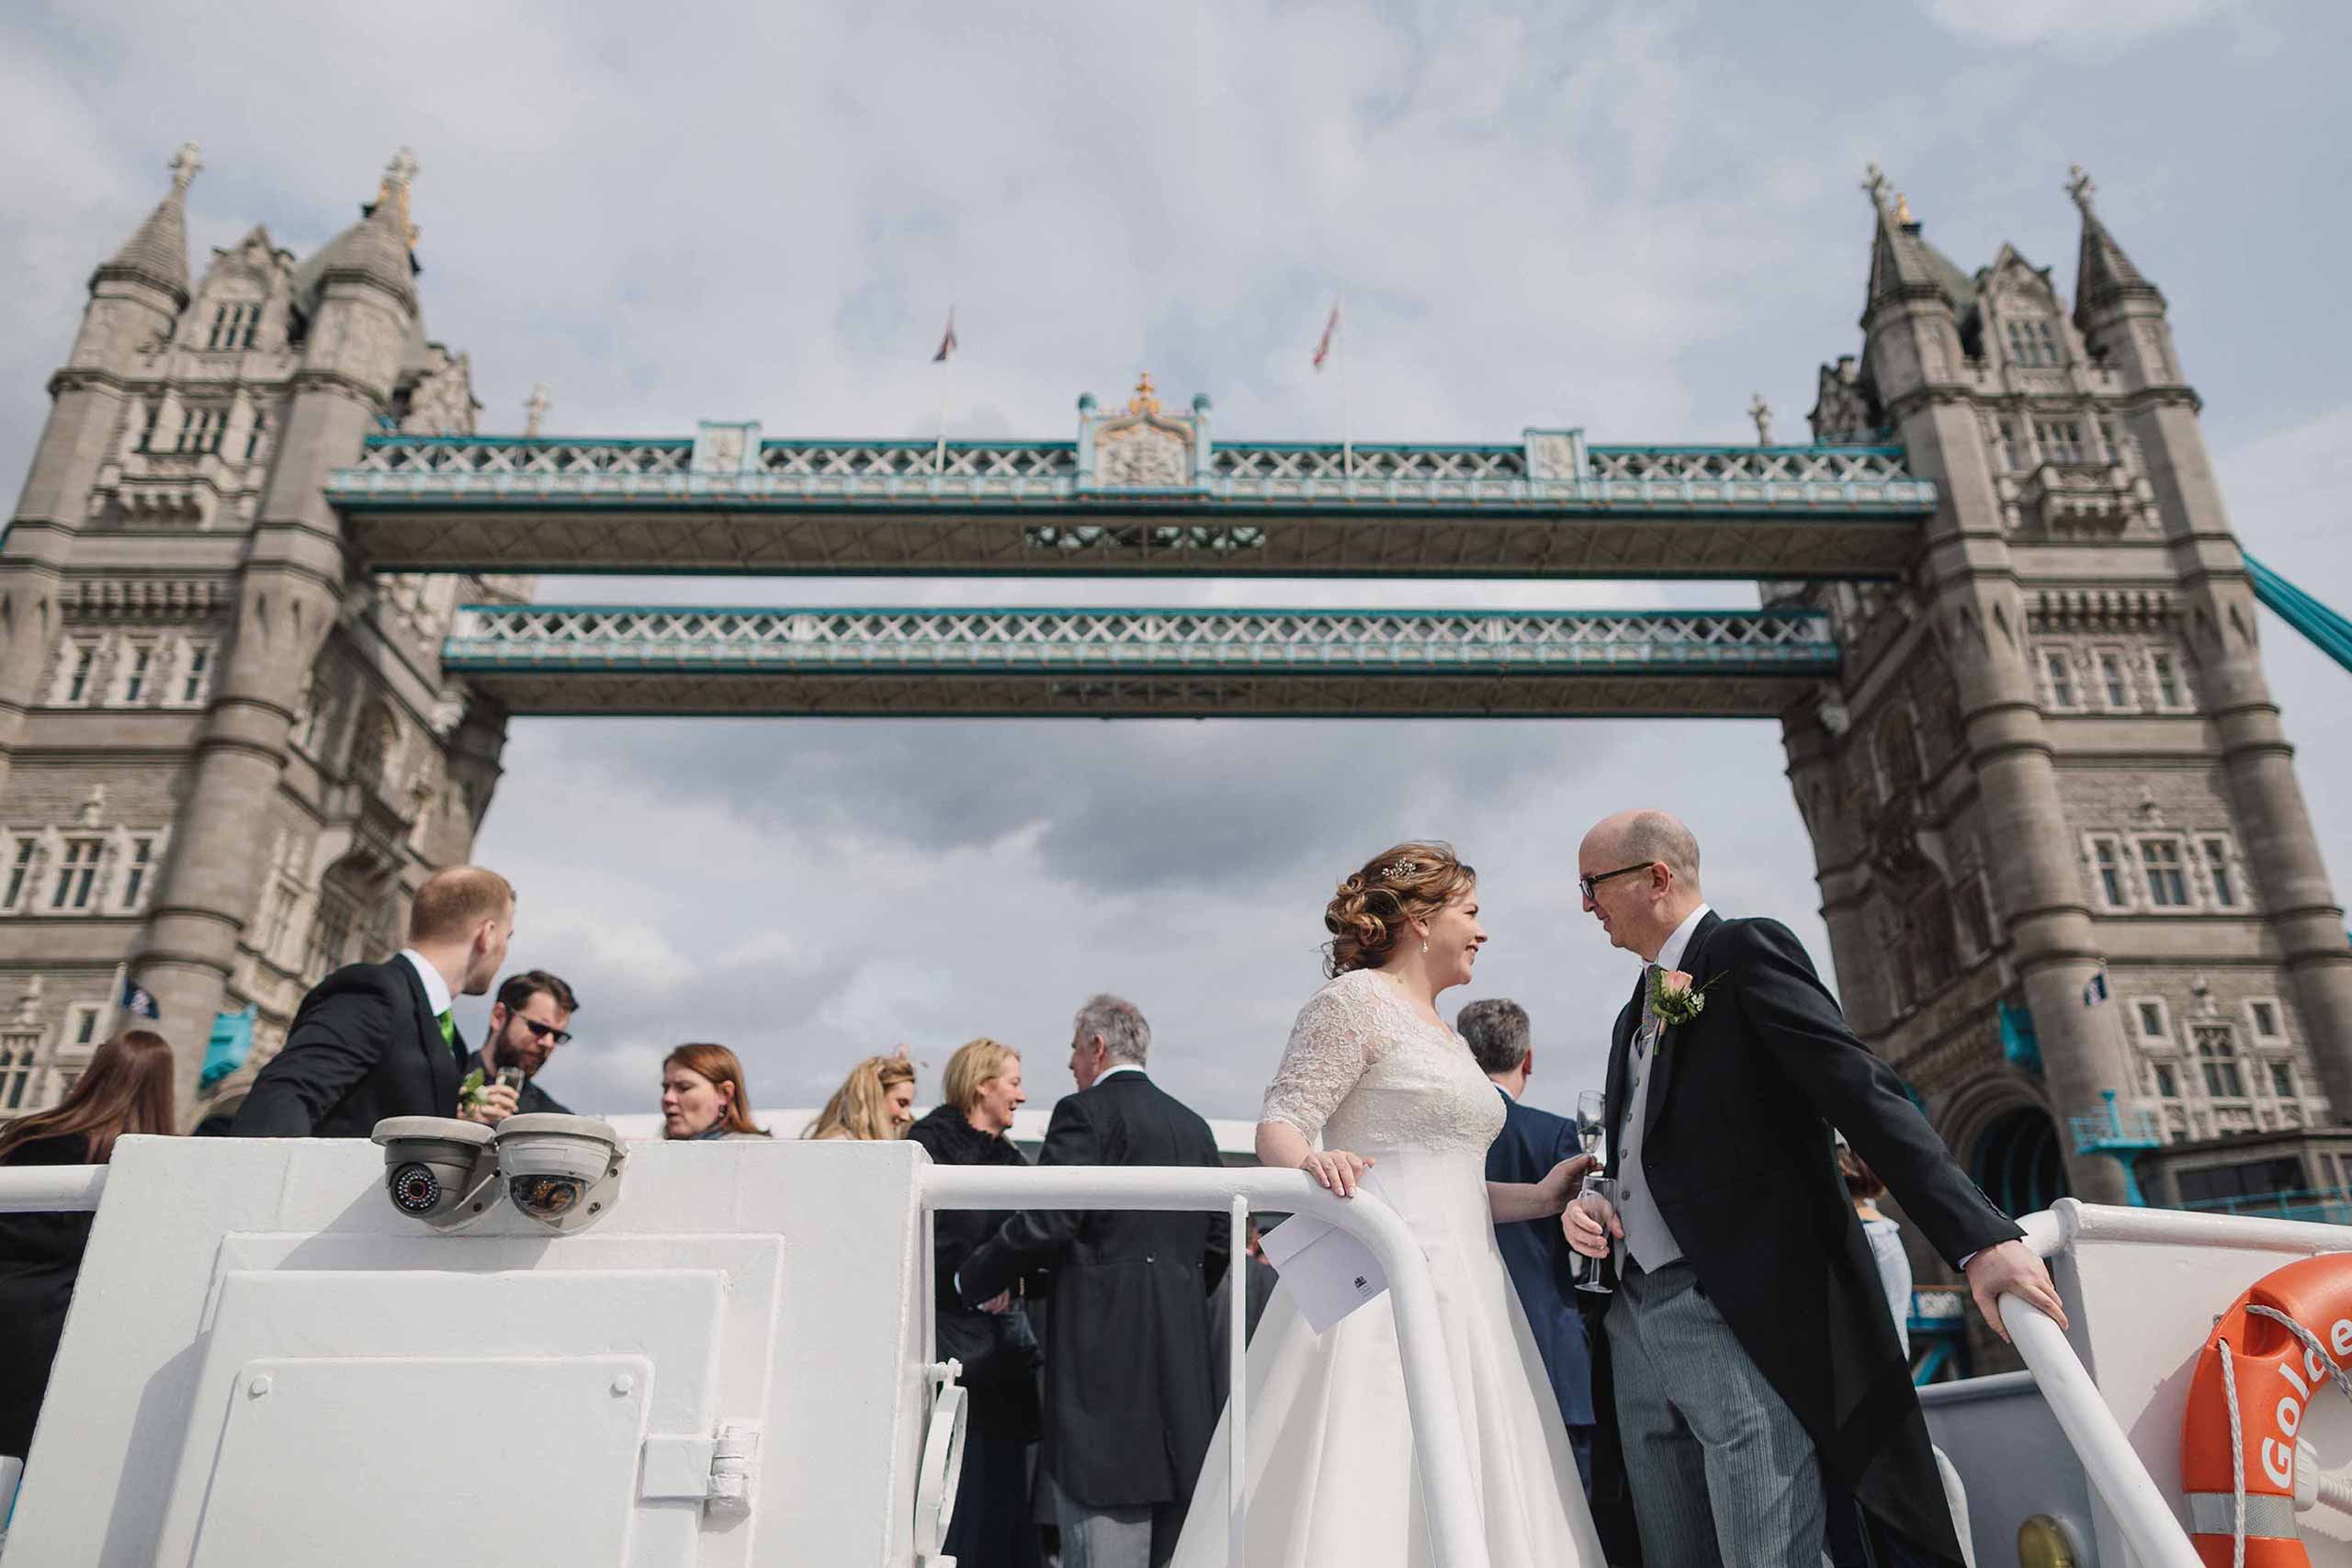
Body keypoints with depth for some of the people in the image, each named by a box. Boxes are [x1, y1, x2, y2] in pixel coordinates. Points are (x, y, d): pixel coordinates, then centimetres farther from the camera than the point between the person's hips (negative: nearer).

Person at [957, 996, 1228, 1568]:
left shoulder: (1085, 1113, -7)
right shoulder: (1194, 1126, 15)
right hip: (1181, 1347, 8)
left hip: (1104, 1338, -8)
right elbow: (1218, 1240, 15)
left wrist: (968, 1281, -2)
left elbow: (1044, 1223, -15)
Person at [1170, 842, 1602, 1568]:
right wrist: (1311, 1163, -33)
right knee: (1356, 1495, -11)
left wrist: (1538, 1197, 17)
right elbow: (1280, 1125, -13)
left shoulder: (1444, 1036, 21)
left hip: (1459, 1285, 8)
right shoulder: (1356, 998, -4)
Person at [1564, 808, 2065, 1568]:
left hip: (1742, 1318, -8)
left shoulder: (1746, 950, -2)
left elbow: (1863, 1093, -14)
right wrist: (1586, 1208, 5)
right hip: (1635, 1326, 8)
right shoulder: (1637, 1011, 23)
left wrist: (1982, 1237, -23)